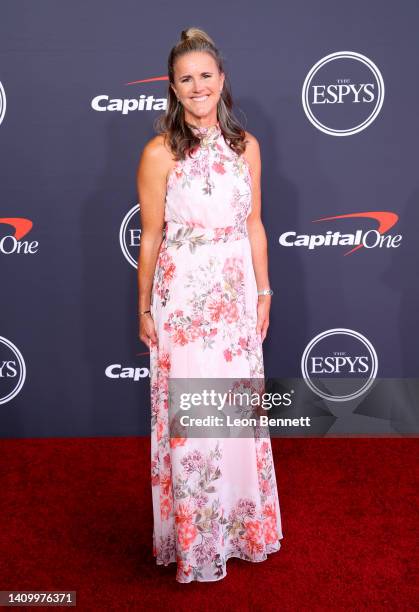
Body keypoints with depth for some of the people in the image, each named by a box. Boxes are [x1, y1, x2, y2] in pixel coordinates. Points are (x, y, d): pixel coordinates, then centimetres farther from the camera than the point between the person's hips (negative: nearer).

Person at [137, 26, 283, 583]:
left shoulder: (246, 145, 3)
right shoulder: (160, 153, -9)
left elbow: (254, 226, 8)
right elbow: (150, 238, -5)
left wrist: (263, 292, 8)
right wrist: (144, 310, -2)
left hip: (237, 294, 4)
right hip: (181, 297, -4)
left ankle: (240, 520, 37)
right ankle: (194, 537, 29)